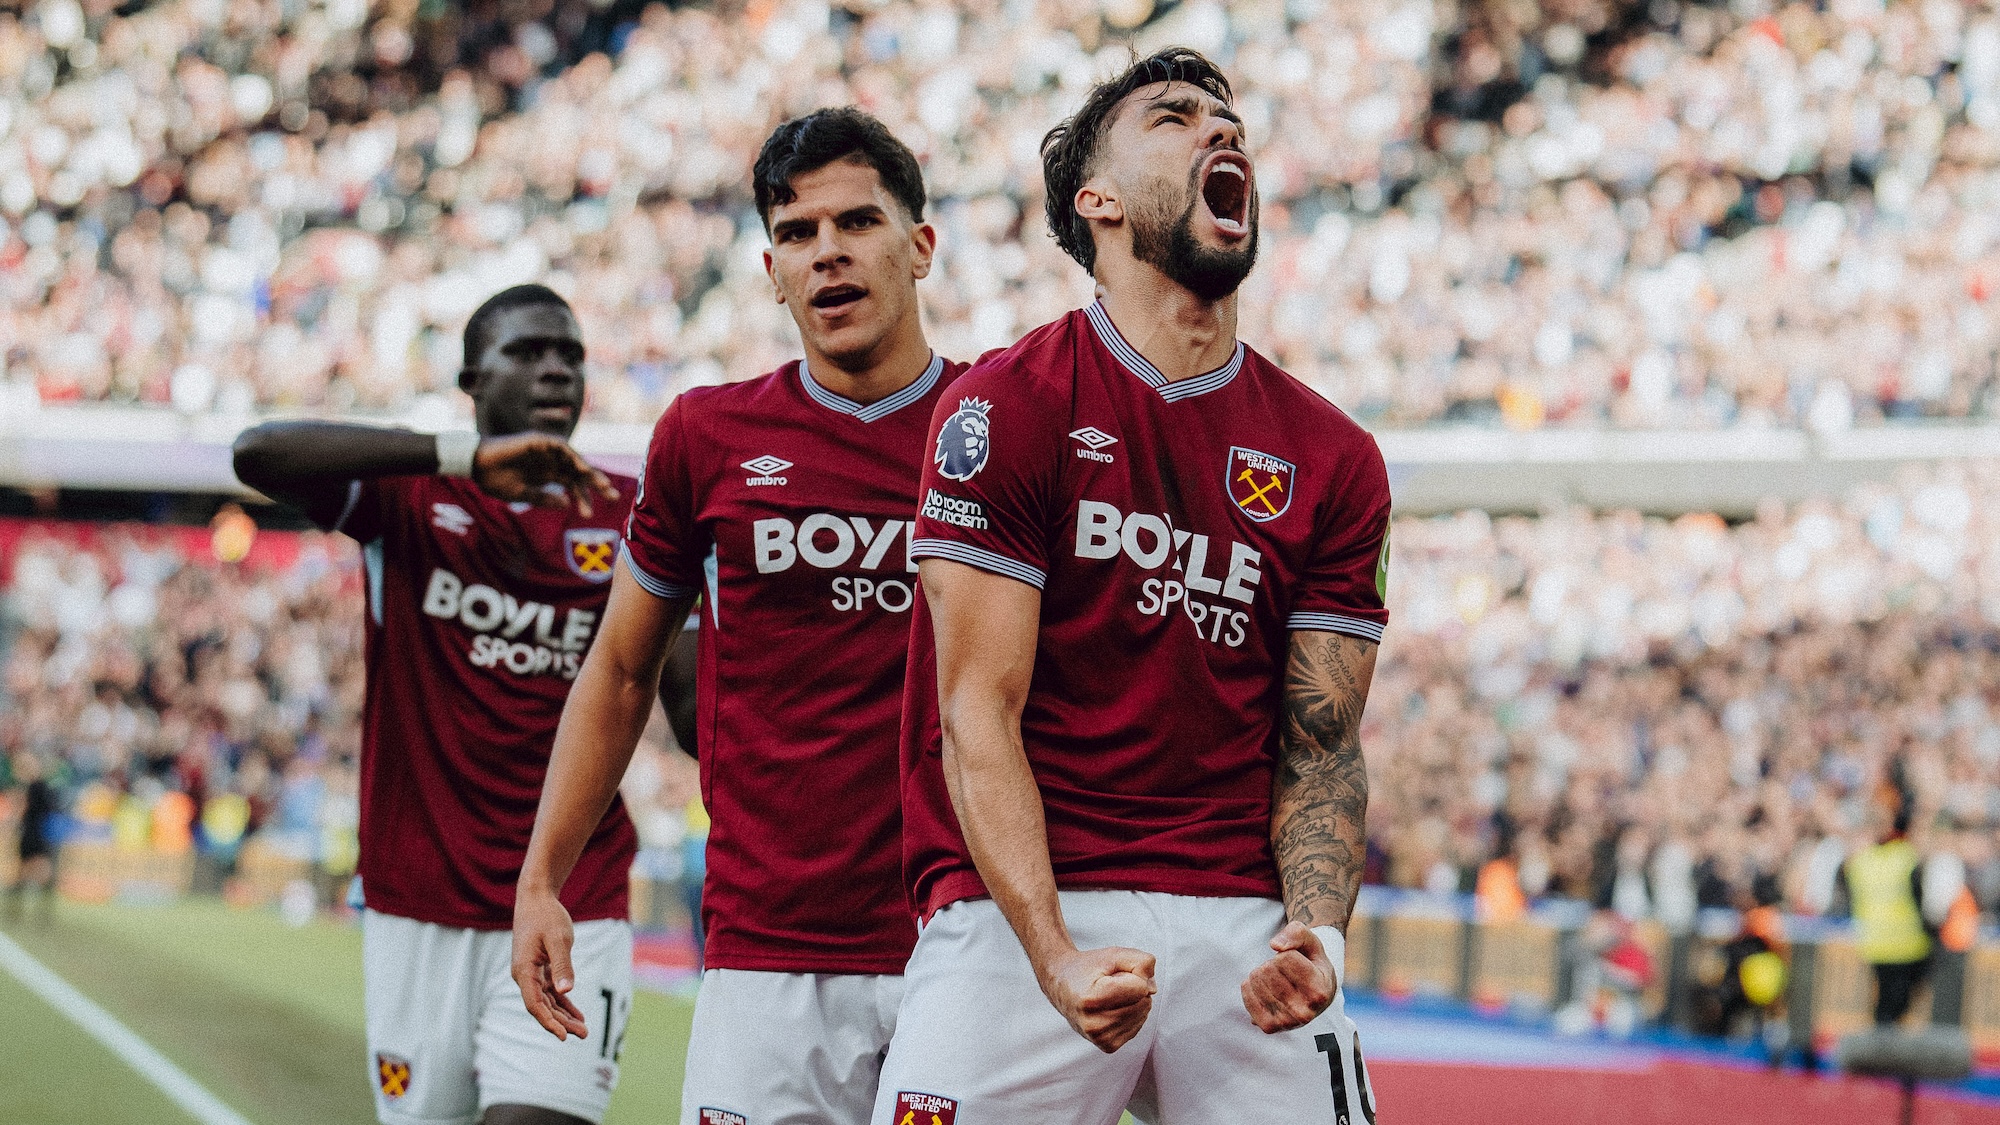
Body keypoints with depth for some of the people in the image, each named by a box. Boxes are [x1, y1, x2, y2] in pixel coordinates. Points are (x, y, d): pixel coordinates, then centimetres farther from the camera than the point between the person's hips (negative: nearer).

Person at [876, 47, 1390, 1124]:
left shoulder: (1334, 460, 9)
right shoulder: (1006, 406, -2)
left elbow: (1319, 746, 8)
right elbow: (978, 714, -8)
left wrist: (1316, 933, -12)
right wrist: (1054, 957, -20)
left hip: (1240, 918, 3)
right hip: (1022, 913, -3)